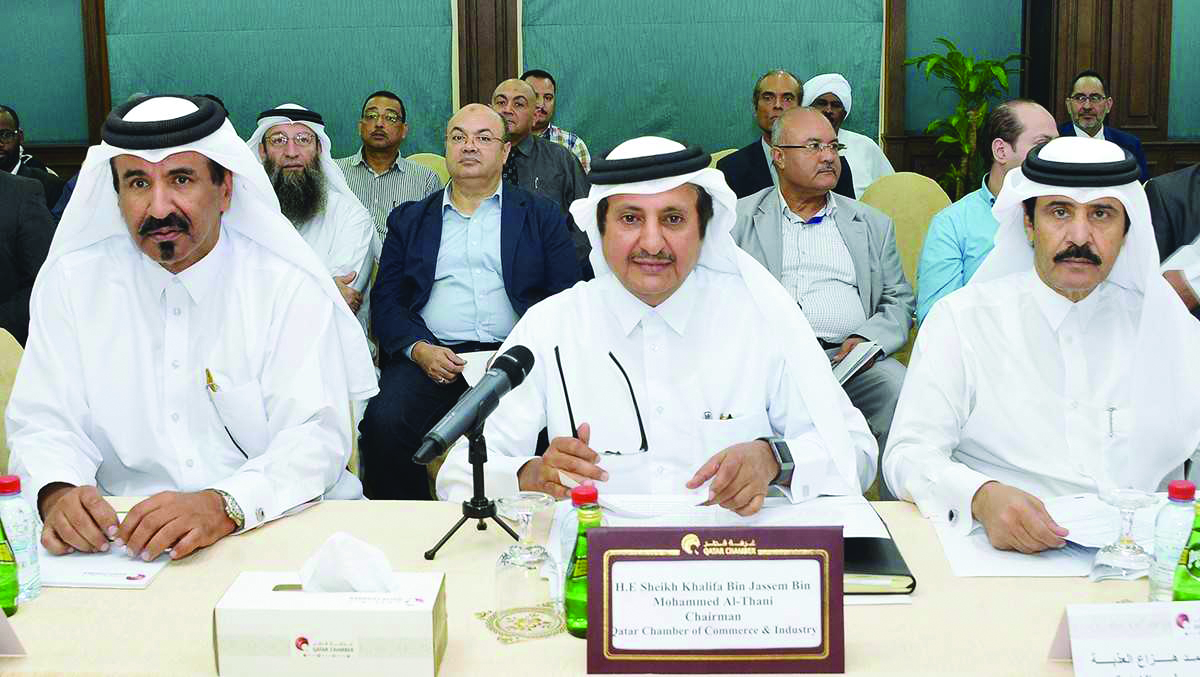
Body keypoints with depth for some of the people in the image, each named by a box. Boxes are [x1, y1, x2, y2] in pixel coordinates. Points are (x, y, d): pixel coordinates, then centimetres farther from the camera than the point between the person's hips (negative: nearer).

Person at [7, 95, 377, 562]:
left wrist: (222, 506, -28)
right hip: (122, 538, 2)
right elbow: (45, 422, 6)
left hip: (277, 526, -1)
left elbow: (316, 436, -9)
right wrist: (58, 494, -19)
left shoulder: (290, 286, -2)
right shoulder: (69, 282, 6)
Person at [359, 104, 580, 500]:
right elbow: (386, 300, 13)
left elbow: (565, 299, 7)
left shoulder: (542, 216, 17)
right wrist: (418, 349, -8)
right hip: (430, 358, 1)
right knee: (383, 422, -28)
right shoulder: (409, 220, 21)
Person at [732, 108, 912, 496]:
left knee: (900, 391, -29)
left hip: (848, 358, 2)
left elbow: (899, 301, 18)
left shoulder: (873, 224, 24)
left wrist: (867, 339, -4)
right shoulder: (738, 219, 17)